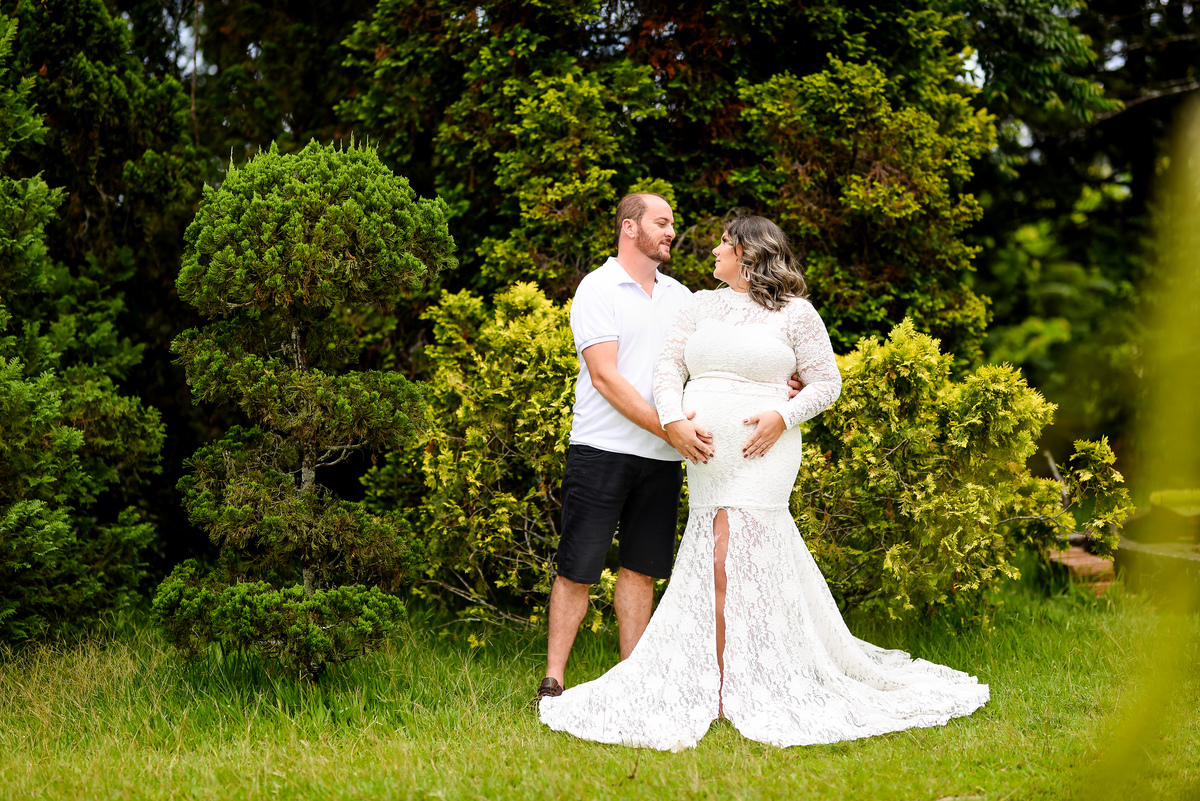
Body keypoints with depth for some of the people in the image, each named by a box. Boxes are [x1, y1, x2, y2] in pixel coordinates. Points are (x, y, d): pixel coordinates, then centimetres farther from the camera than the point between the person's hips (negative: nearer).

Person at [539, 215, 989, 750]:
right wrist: (673, 420, -7)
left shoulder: (795, 313, 3)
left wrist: (783, 417, -13)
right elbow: (669, 365, 10)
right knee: (753, 563, 3)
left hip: (761, 456, -4)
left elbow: (827, 383, 3)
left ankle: (718, 692, -6)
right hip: (703, 454, 4)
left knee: (727, 563, -11)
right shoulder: (701, 305, 15)